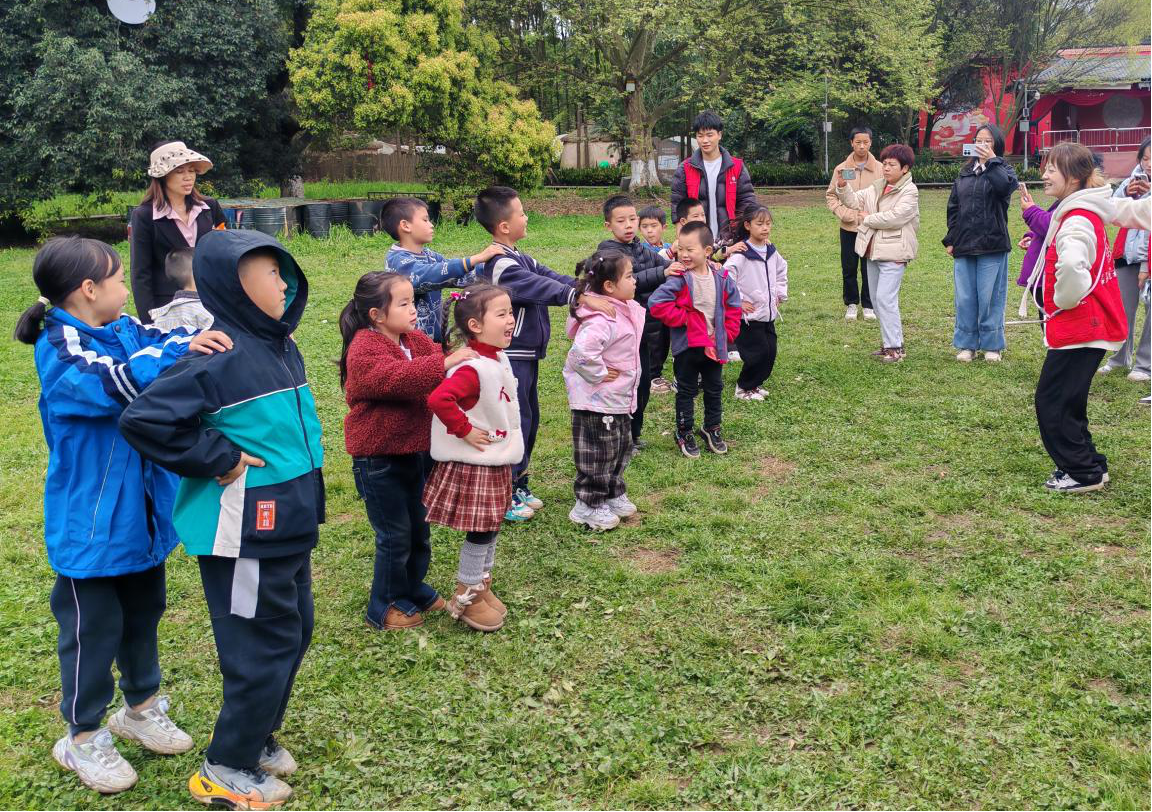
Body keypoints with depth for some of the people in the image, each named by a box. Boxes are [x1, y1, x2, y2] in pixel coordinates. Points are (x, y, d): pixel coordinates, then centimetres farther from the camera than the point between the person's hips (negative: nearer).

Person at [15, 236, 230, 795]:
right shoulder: (60, 349, -21)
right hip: (91, 523, -8)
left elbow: (171, 338, 0)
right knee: (94, 627, 7)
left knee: (144, 611, 22)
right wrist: (181, 350, -38)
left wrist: (205, 336, -20)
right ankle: (82, 737, 27)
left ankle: (142, 707, 43)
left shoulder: (124, 330, 3)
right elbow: (116, 383, -36)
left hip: (141, 511, 8)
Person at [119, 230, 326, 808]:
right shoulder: (219, 356, -20)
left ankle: (258, 736, 39)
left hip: (288, 527, 9)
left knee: (292, 635, 19)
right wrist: (218, 459, -20)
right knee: (264, 648, 2)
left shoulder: (280, 347, 7)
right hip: (243, 537, -9)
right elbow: (144, 419, -26)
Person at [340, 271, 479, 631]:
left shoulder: (417, 341, 8)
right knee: (395, 535, 1)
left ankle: (414, 589, 37)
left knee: (419, 530, 17)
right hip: (378, 457, -8)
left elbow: (440, 380, 10)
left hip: (415, 450, 8)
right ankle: (384, 607, 17)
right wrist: (444, 363, -38)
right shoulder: (364, 349, -17)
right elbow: (395, 378, -34)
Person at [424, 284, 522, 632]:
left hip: (497, 462, 9)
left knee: (491, 527, 19)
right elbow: (439, 399, -38)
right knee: (480, 531, 1)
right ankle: (466, 597, 17)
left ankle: (482, 587, 35)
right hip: (472, 464, -9)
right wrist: (464, 431, -27)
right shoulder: (472, 369, -25)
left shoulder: (499, 359, 4)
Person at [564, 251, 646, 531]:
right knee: (598, 453, 3)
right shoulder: (602, 319, -29)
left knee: (621, 448, 22)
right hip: (596, 403, -10)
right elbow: (582, 352, -42)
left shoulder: (622, 311, 4)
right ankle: (588, 506, 17)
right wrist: (599, 375, -27)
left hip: (617, 401, 10)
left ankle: (614, 495, 39)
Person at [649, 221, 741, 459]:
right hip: (687, 347, -3)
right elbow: (657, 303, -24)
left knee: (714, 389, 17)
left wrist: (726, 336, -1)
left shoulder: (722, 279, -4)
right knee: (686, 391, 9)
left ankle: (713, 429, 35)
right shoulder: (679, 280, -16)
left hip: (714, 346, 4)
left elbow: (733, 309, 6)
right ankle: (685, 433, 23)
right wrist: (684, 318, -19)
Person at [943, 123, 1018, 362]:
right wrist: (950, 240, 11)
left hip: (992, 245, -4)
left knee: (990, 297, 0)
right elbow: (953, 207, 16)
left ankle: (992, 345, 12)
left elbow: (1006, 185, -23)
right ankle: (967, 344, 16)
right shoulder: (965, 173, 14)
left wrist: (991, 160, -18)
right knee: (965, 298, 6)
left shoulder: (1003, 170, 2)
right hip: (964, 245, 4)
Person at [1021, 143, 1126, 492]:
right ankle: (1085, 465, 26)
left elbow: (1072, 264, -40)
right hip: (1087, 327, 10)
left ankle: (1085, 472, 7)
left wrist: (1063, 300, -23)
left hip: (1079, 330, -10)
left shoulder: (1078, 220, -20)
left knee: (1052, 401, -3)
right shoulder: (1081, 214, 13)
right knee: (1063, 402, 16)